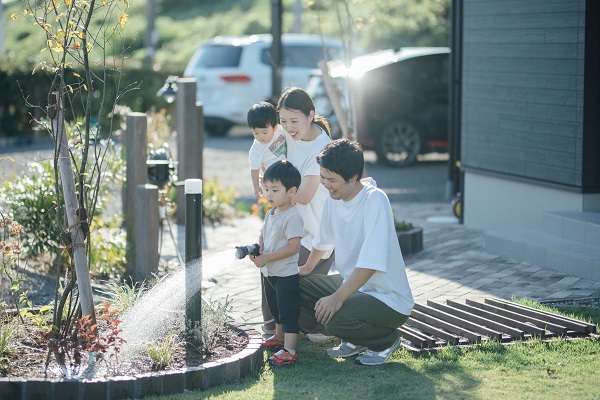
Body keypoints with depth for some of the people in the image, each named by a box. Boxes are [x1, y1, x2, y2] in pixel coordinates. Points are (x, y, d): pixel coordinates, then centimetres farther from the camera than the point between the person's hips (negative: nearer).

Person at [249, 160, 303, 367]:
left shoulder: (292, 216, -20)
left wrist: (267, 257, -25)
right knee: (275, 309, 26)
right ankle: (280, 337, 45)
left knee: (289, 312, -7)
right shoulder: (270, 214, 9)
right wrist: (256, 249, -5)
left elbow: (294, 246, -26)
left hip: (286, 274, -10)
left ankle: (289, 351, -8)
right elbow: (262, 236, 18)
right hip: (269, 273, 10)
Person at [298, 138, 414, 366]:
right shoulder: (335, 196, 0)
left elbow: (370, 263, -32)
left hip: (389, 301, -9)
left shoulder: (375, 200, -25)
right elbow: (323, 239, 21)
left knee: (334, 317, -33)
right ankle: (354, 340, 13)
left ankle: (386, 340, -1)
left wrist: (338, 298, -35)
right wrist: (307, 268, 33)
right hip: (351, 284, 9)